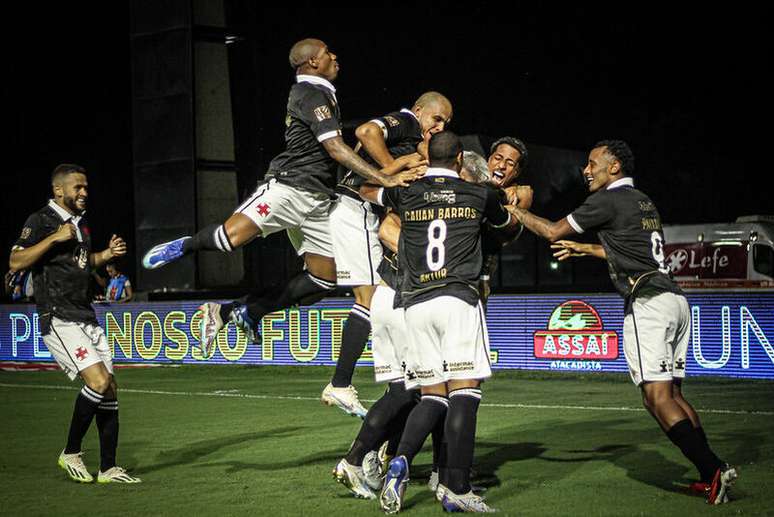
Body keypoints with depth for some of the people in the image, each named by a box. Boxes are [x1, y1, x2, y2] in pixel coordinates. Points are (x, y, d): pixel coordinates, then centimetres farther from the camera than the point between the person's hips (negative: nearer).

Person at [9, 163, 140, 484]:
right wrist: (54, 238, -22)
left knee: (110, 390, 4)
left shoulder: (80, 223, 18)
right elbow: (15, 263, -18)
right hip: (58, 319, -8)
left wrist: (106, 255, 15)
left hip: (87, 318, 9)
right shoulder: (40, 221, -7)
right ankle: (70, 453, -4)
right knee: (99, 381, -22)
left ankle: (108, 468, 13)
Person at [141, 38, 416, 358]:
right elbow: (335, 148, -15)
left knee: (324, 278, 4)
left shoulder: (311, 92, 24)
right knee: (232, 236, -27)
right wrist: (384, 179, -17)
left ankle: (241, 314, 9)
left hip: (316, 197, 10)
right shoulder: (313, 94, -6)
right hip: (290, 185, -10)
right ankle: (186, 246, 7)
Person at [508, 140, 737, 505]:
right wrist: (583, 249, 45)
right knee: (672, 394, 11)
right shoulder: (644, 202, 22)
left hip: (647, 303, -9)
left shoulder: (608, 200, -3)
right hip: (675, 300, 9)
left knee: (658, 399, -12)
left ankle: (713, 470, -20)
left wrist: (513, 210, 15)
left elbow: (553, 232, 2)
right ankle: (710, 475, 5)